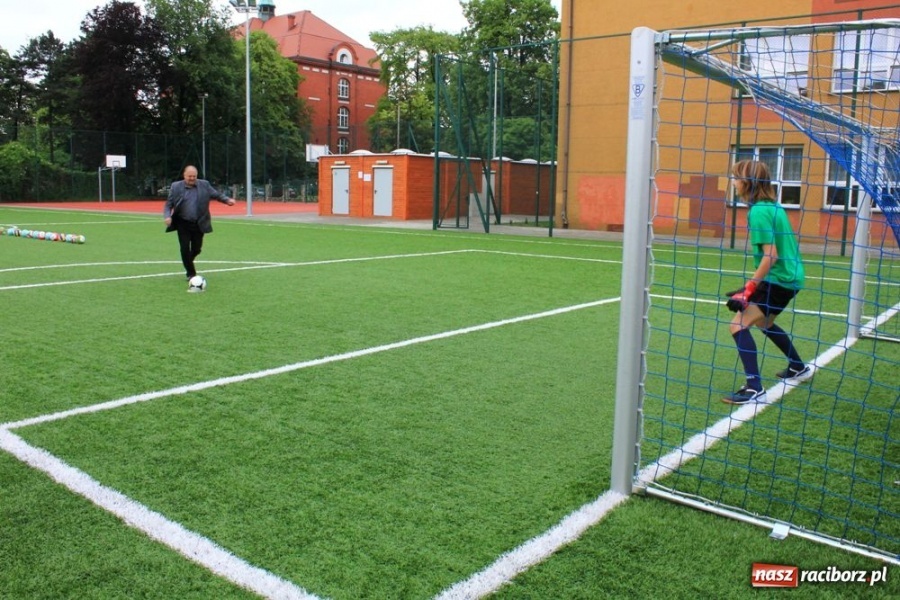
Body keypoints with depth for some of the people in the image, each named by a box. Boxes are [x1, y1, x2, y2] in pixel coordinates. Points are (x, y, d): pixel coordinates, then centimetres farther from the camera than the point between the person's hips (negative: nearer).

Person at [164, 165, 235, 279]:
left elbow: (216, 194, 5)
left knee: (196, 249, 11)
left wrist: (227, 200, -14)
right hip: (183, 224, -1)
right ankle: (191, 273, 11)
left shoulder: (204, 185, 1)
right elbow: (168, 204, 0)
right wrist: (167, 216, -17)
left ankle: (188, 263, 42)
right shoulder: (176, 187, -2)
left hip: (199, 224, 2)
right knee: (185, 249, -4)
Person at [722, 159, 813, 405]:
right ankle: (799, 368, 47)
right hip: (789, 276, 10)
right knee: (763, 322, 29)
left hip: (779, 279, -10)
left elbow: (770, 255, -23)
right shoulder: (772, 206, 10)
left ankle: (754, 389, -19)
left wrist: (748, 290, -22)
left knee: (739, 324, -15)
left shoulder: (759, 211, -18)